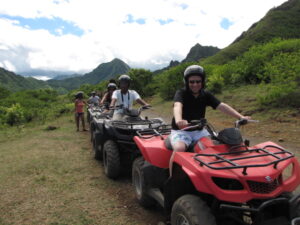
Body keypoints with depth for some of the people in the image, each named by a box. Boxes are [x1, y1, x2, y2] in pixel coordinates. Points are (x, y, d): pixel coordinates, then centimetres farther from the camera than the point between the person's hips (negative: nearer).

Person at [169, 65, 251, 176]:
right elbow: (177, 106, -33)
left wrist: (241, 117, -18)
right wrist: (178, 120, -56)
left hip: (199, 130, 5)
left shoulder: (206, 95, 5)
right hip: (180, 131, -5)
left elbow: (222, 106, -5)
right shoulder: (181, 93, -11)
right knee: (179, 148, -33)